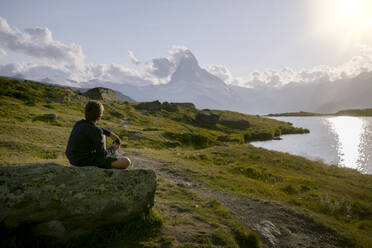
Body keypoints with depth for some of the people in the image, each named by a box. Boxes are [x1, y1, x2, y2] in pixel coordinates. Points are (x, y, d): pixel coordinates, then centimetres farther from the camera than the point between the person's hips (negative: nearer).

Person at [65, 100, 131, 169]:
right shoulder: (96, 131, -23)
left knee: (102, 136, 28)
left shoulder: (79, 123, 2)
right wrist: (113, 149, 1)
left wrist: (110, 133, 16)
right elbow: (102, 155, -20)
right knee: (126, 162, -14)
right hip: (87, 164, -9)